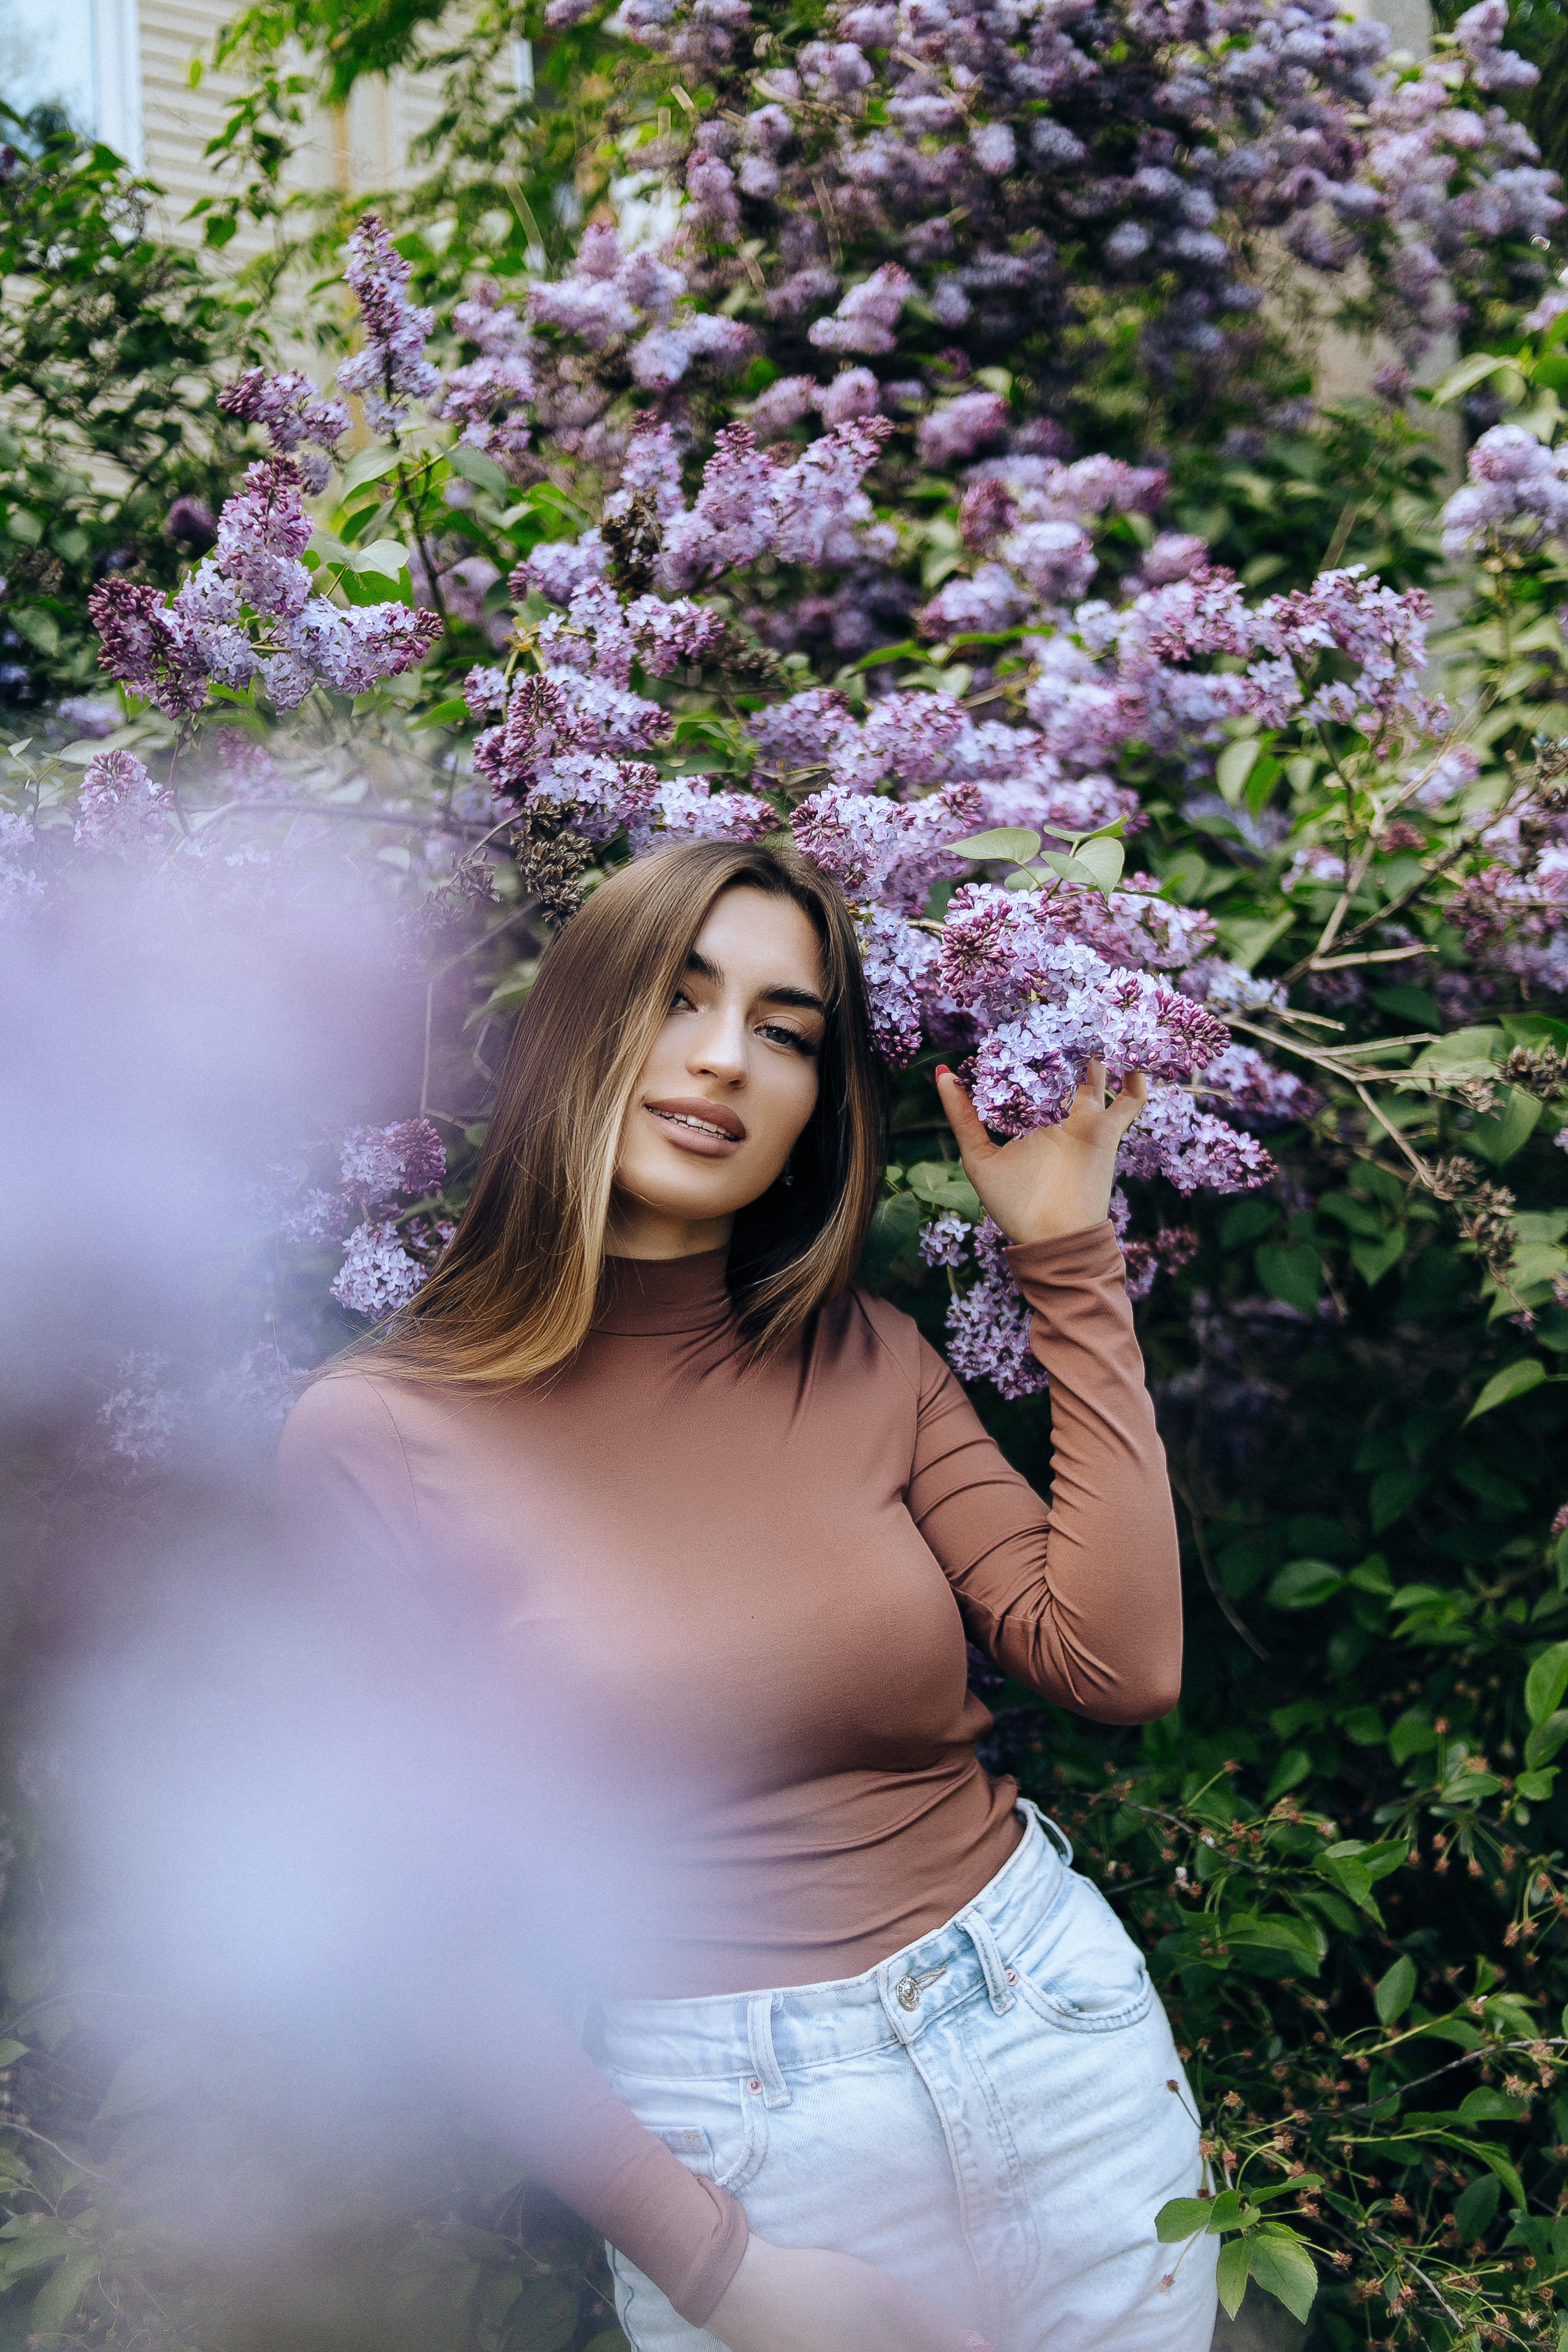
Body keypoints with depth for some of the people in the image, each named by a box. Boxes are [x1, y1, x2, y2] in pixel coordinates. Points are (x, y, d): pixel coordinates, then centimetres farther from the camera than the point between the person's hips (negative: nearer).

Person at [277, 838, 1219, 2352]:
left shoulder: (864, 1360, 1)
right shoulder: (376, 1436, -11)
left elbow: (1119, 1663, -9)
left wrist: (1068, 1261, -6)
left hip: (1062, 2048, 4)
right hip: (721, 2138, -3)